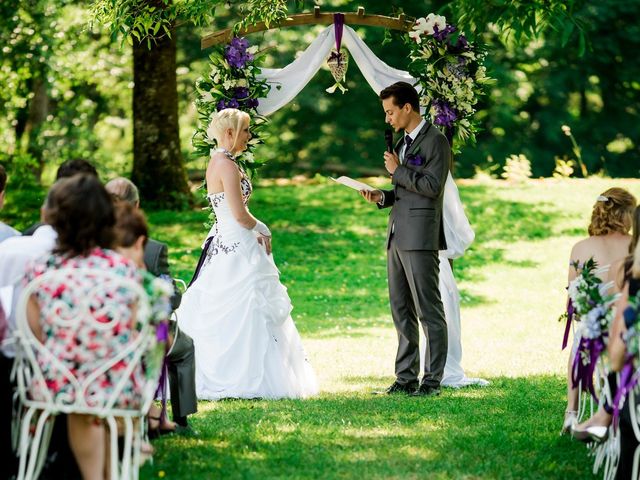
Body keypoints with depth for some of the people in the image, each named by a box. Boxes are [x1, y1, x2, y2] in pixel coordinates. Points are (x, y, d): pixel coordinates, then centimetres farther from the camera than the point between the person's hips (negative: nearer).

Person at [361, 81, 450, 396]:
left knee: (429, 311, -6)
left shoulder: (435, 141, -7)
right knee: (401, 311, 10)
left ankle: (432, 380, -4)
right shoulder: (403, 143, 20)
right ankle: (406, 378, 15)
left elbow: (432, 186, -18)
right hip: (397, 237, 9)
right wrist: (382, 197, 8)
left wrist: (398, 170, -10)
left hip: (420, 237, -9)